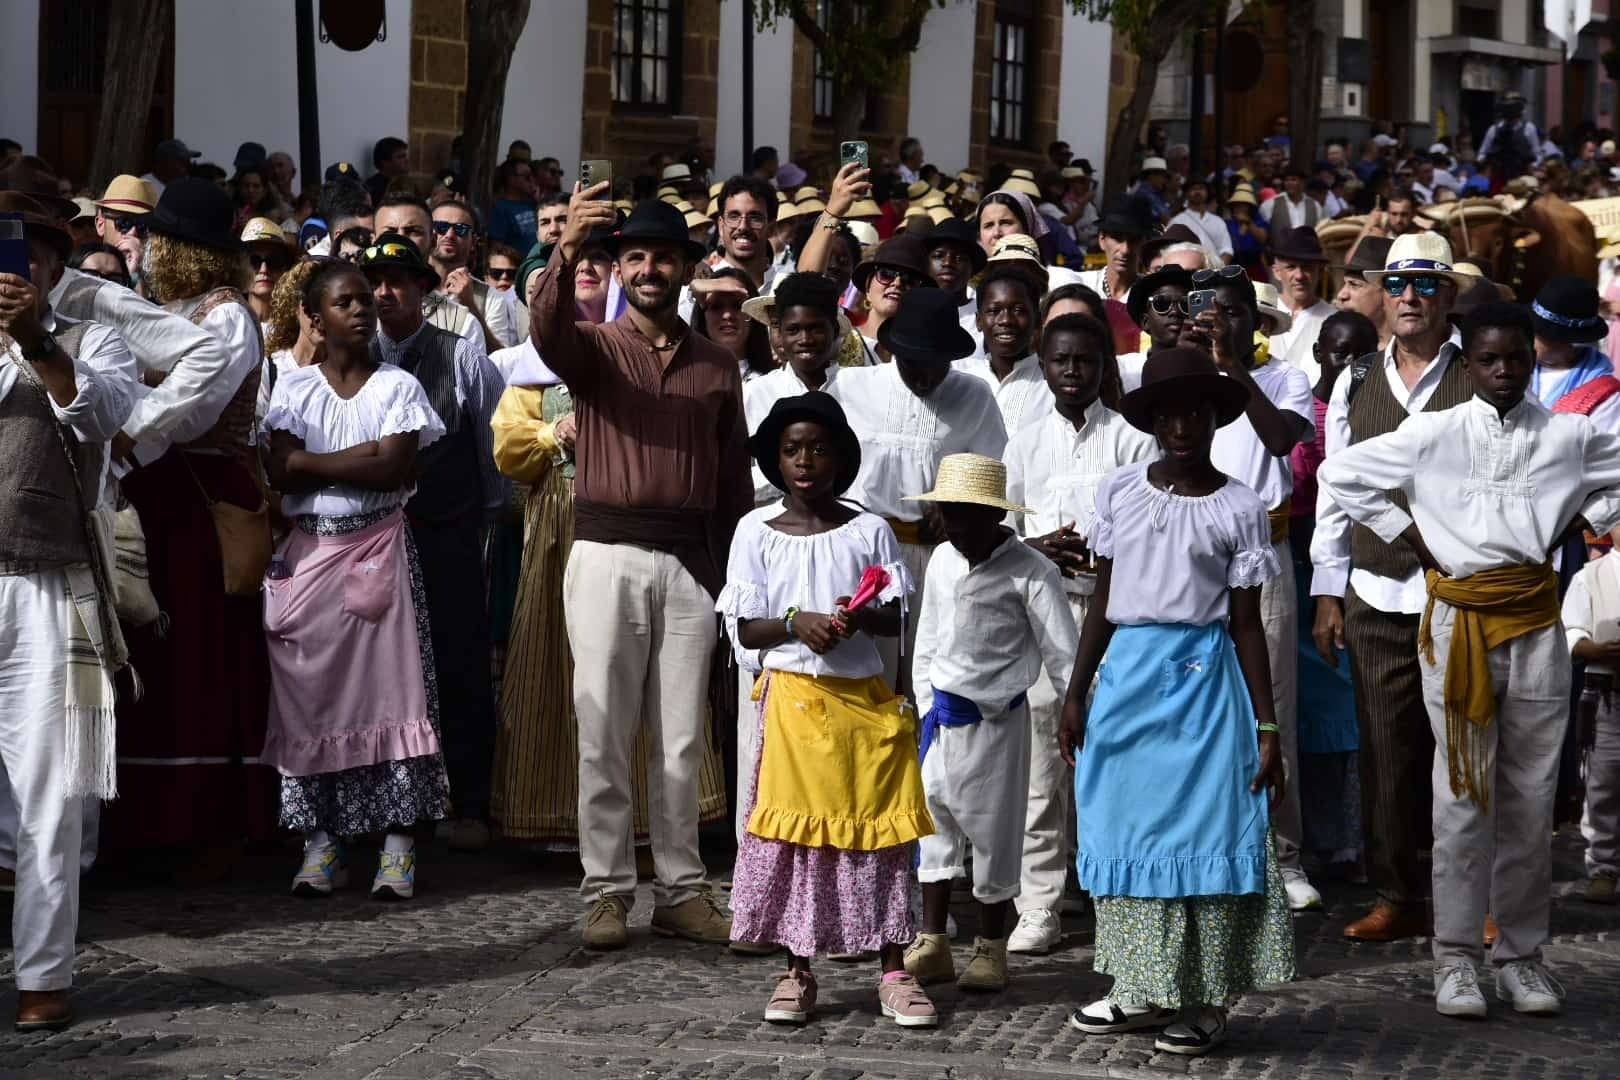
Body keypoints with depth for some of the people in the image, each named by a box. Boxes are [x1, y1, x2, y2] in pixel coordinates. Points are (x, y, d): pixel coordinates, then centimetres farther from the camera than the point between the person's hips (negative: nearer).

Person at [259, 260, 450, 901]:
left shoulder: (398, 386, 4)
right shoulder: (294, 388, 8)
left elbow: (396, 469, -9)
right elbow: (281, 469, -5)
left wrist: (314, 463, -8)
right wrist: (362, 456, -9)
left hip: (380, 552, -2)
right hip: (310, 553, 2)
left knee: (390, 688, -7)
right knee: (310, 695, 0)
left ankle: (398, 846, -5)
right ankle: (322, 842, 6)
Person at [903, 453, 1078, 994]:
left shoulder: (1030, 572, -12)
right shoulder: (943, 561, 5)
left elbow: (1062, 654, -11)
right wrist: (925, 707, 10)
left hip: (996, 720, -5)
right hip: (942, 717, 5)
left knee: (994, 828, 4)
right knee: (933, 822, 9)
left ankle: (990, 948, 17)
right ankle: (932, 944, 17)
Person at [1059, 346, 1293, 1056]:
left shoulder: (1238, 509, -2)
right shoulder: (1120, 492, 6)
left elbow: (1247, 624, -1)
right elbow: (1102, 601, 11)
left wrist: (1267, 728, -4)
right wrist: (1076, 694, 8)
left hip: (1203, 677, -3)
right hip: (1127, 676, 4)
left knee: (1203, 829, -2)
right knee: (1125, 825, 7)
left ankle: (1206, 1000, 6)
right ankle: (1143, 991, 18)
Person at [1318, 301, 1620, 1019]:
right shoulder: (1433, 435, -1)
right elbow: (1341, 473, 3)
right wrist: (1414, 542, 1)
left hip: (1536, 623, 2)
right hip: (1458, 623, -2)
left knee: (1531, 798, 5)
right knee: (1462, 797, -3)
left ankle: (1521, 954, 14)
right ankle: (1456, 960, 3)